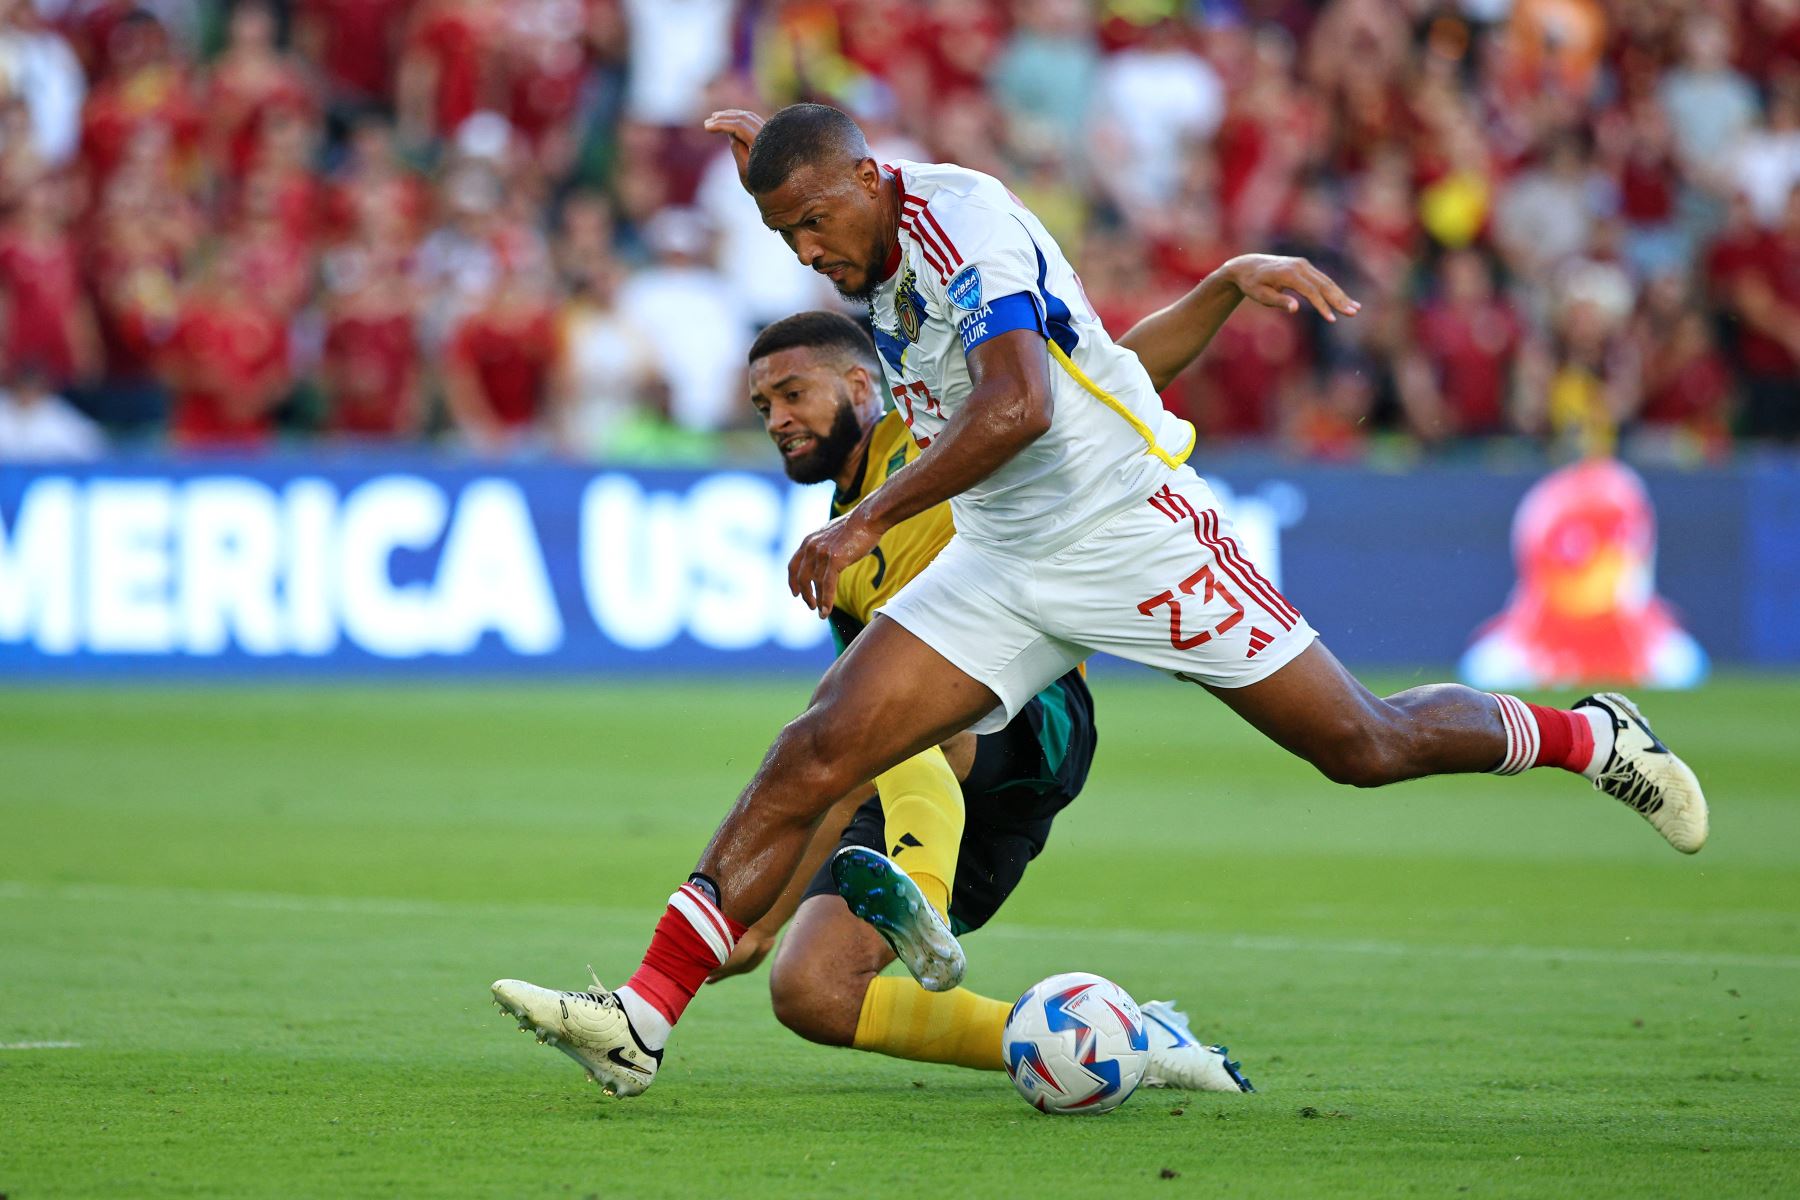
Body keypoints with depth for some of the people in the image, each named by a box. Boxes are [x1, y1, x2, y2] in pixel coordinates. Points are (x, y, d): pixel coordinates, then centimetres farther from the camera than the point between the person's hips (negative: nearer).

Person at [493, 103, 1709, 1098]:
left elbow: (1015, 403, -33)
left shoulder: (959, 212, -20)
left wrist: (868, 522, -32)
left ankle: (1587, 735, 28)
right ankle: (644, 1019, -16)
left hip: (1132, 529, -7)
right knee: (812, 757, -10)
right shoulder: (884, 255, 5)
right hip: (999, 567, 7)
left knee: (1364, 745, 0)